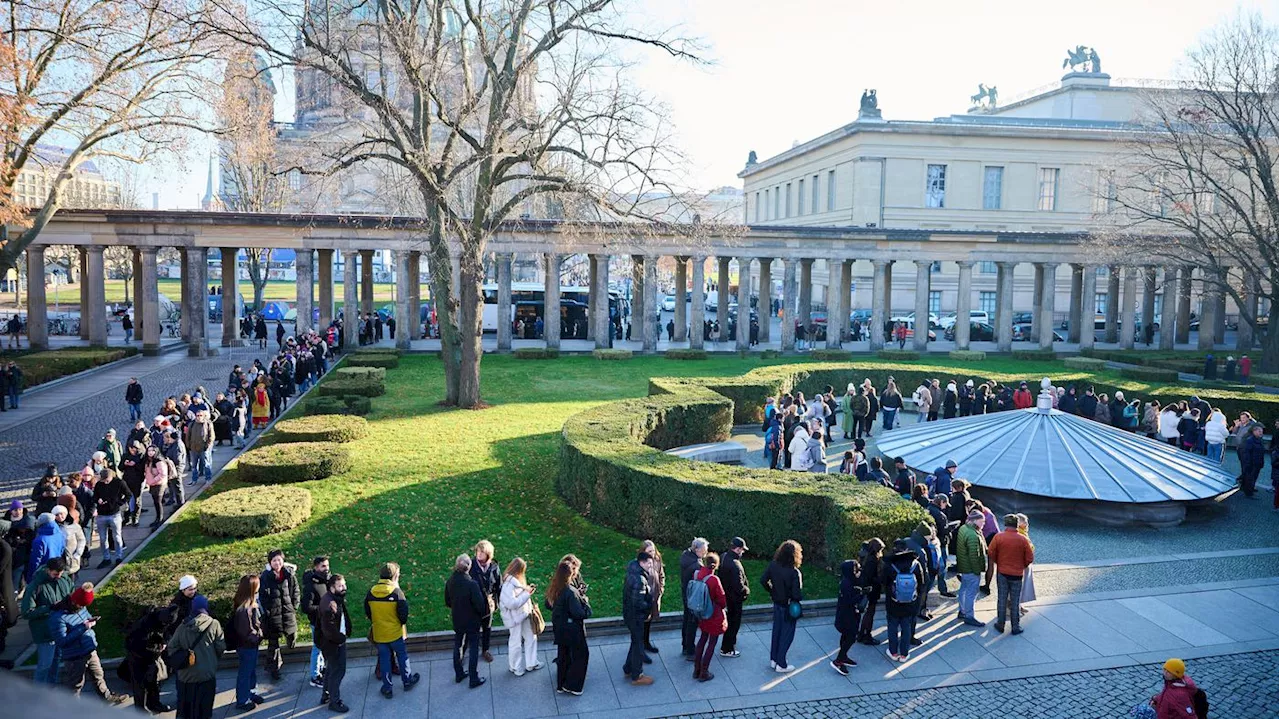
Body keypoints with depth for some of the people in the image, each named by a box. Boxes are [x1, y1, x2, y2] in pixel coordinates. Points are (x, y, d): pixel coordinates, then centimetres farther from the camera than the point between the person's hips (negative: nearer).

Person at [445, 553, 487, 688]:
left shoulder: (450, 582, -11)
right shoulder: (472, 584, -29)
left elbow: (447, 602, 3)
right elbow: (480, 605, -23)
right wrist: (482, 612, -1)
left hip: (457, 620, 5)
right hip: (472, 621, -5)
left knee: (457, 646, 21)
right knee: (473, 649, 9)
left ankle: (458, 674, 35)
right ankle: (474, 679, 17)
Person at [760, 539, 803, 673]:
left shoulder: (773, 566, -11)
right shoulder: (794, 572, -29)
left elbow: (763, 580, -2)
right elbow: (797, 594, -28)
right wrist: (800, 597, -6)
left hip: (777, 604, 6)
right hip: (789, 607, -6)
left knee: (776, 631, 21)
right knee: (786, 634, 10)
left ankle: (773, 659, 34)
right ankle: (781, 664, 19)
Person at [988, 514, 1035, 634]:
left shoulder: (998, 537, -12)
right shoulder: (1023, 539, -13)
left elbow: (990, 553, -7)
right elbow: (1030, 558, -7)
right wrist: (1023, 566, 12)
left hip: (1002, 572, 1)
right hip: (1017, 574, -1)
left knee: (1002, 599, 11)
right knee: (1015, 601, 10)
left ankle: (1000, 625, 18)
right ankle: (1016, 627, 18)